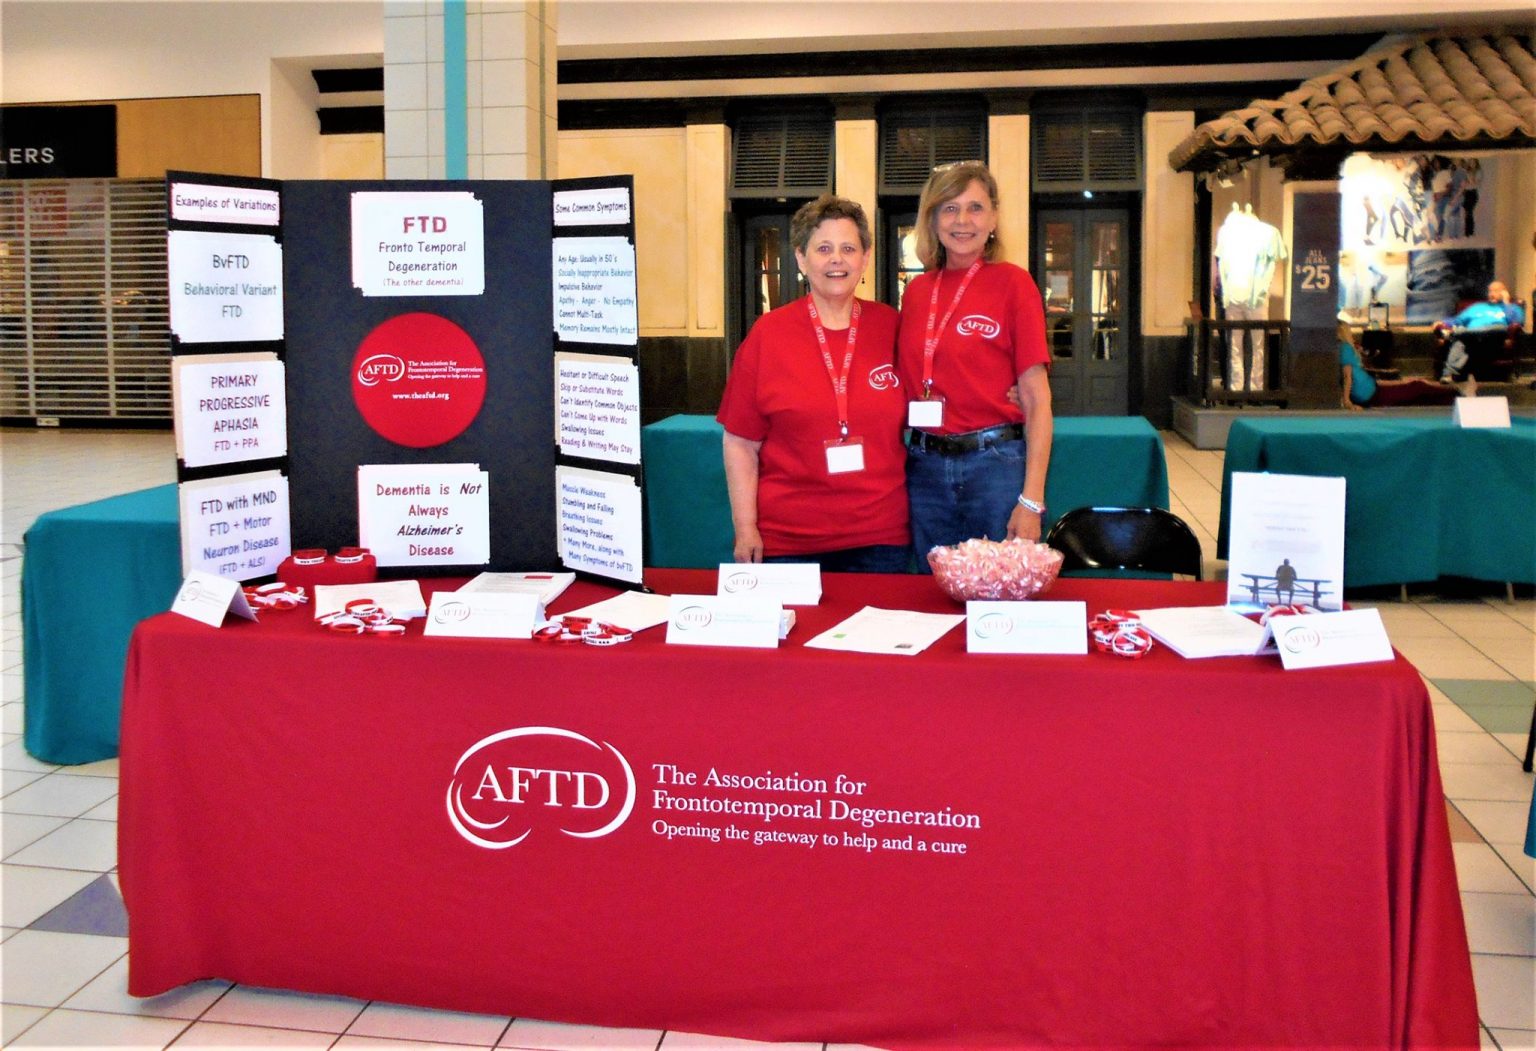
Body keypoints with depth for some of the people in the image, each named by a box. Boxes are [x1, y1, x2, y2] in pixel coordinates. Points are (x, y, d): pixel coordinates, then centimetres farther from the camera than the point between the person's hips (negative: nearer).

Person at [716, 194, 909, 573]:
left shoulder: (890, 326, 3)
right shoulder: (768, 333, -2)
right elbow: (741, 443, -1)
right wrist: (745, 528, -5)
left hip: (881, 535, 2)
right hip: (787, 539, -2)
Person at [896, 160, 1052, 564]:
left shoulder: (1012, 282, -5)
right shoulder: (916, 291, 8)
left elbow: (1037, 401, -8)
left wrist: (1031, 500, -13)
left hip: (995, 462, -4)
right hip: (924, 466, 4)